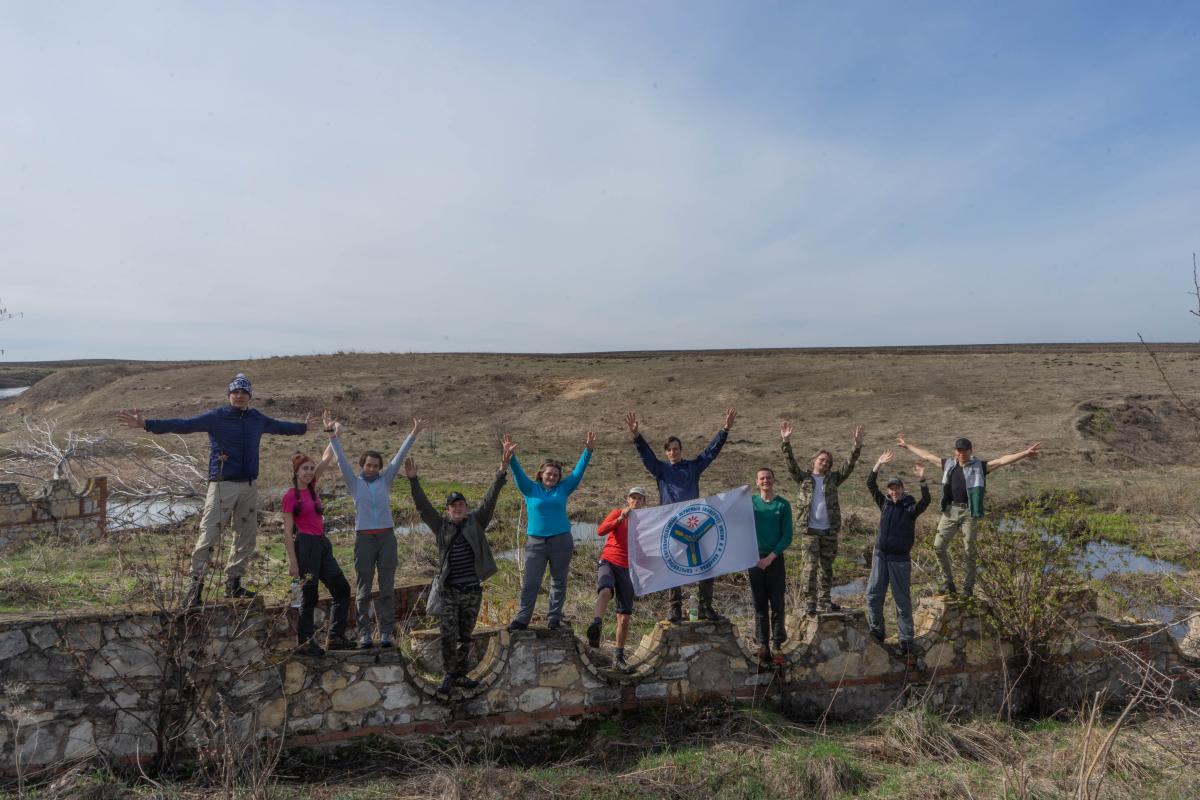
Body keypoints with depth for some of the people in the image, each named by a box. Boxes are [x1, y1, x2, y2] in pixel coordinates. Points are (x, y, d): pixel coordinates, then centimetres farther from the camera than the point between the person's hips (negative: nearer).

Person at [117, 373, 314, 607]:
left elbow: (280, 426, 29)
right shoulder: (215, 417, -5)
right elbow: (183, 425, -14)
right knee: (208, 535, -10)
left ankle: (233, 583, 22)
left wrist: (303, 427, 42)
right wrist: (147, 424, -25)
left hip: (249, 486, 5)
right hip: (222, 485, -5)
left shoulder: (257, 419, 11)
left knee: (246, 537, 10)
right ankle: (196, 586, -2)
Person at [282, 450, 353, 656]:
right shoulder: (290, 496, -8)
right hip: (305, 545, -8)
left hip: (322, 544, 8)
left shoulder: (311, 488, 10)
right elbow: (287, 532, -10)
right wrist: (293, 562, -14)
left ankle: (335, 637, 14)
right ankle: (305, 643, 12)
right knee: (309, 595, -1)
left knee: (342, 589, 8)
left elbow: (327, 459, 16)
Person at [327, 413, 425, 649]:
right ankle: (364, 634, 8)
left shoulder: (385, 480, 10)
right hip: (364, 538, -1)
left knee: (387, 588, 1)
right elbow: (341, 459, 0)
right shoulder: (355, 483, 7)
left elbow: (400, 456, 5)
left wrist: (414, 434, 0)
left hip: (386, 537, 1)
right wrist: (333, 435, -8)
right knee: (363, 589, 2)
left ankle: (386, 633, 6)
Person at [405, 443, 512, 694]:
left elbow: (490, 498, -7)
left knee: (465, 637, 12)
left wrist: (502, 470, -19)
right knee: (448, 636, -3)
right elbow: (422, 506, -7)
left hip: (473, 590, 1)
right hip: (449, 591, -1)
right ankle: (449, 675, 15)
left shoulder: (476, 521, 3)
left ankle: (460, 675, 26)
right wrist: (413, 480, -21)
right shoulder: (441, 524, 2)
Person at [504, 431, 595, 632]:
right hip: (536, 542, -1)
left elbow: (578, 471, 3)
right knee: (530, 583, 0)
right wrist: (511, 456, -23)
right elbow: (518, 473, -7)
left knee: (559, 582, 8)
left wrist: (588, 451, -5)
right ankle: (522, 619, 8)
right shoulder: (530, 489, 3)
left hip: (561, 541, 1)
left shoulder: (563, 488, 6)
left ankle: (554, 619, 18)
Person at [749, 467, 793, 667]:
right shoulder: (750, 502, 3)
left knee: (777, 605, 1)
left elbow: (787, 536, -2)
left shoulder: (783, 505, 1)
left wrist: (771, 557, -11)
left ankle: (777, 646, 7)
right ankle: (763, 645, 12)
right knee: (760, 605, 6)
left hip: (775, 559, -1)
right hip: (754, 559, 1)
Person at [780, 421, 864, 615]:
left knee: (827, 566, 11)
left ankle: (825, 599, 21)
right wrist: (786, 442, -20)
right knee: (811, 566, -5)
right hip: (810, 529, -3)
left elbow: (849, 465, 1)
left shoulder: (833, 478, 10)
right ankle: (809, 602, 0)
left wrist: (857, 444, -11)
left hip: (830, 530, 3)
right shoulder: (804, 477, 5)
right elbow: (791, 463, -7)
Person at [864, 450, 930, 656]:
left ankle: (906, 639, 9)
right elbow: (871, 485, 0)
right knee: (873, 595, 6)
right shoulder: (884, 503, 6)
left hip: (900, 559, -4)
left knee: (903, 600, 2)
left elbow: (925, 501, -23)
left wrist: (921, 480, -35)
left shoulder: (910, 508, -4)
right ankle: (876, 631, 21)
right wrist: (878, 465, -9)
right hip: (880, 555, 4)